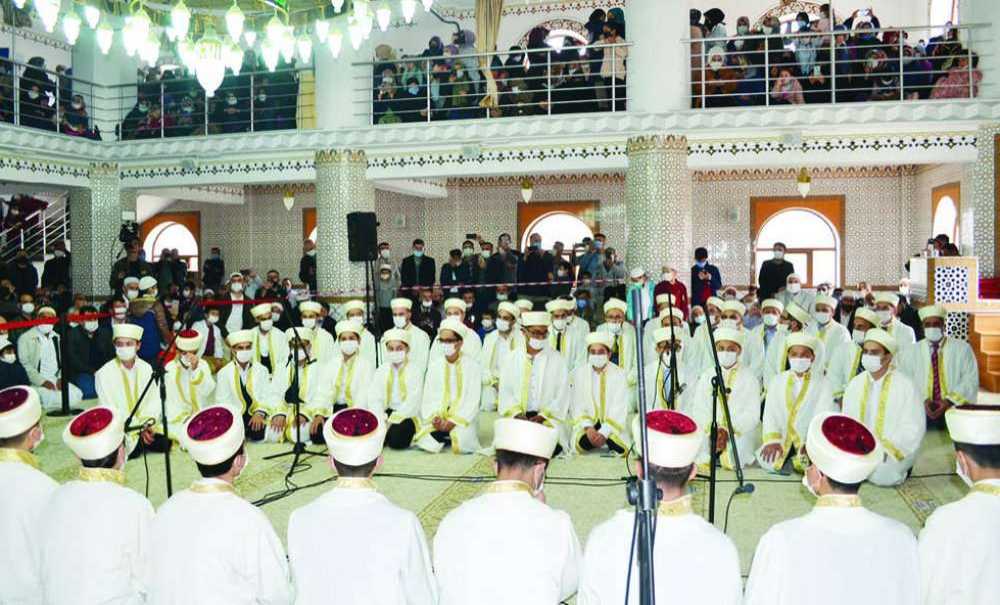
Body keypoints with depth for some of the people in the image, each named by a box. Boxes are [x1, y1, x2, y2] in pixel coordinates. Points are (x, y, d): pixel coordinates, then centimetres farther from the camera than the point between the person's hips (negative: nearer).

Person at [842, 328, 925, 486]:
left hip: (894, 452, -3)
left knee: (880, 473, -32)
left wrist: (887, 450, -20)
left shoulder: (905, 386, -8)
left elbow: (913, 430, -10)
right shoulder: (854, 384, 5)